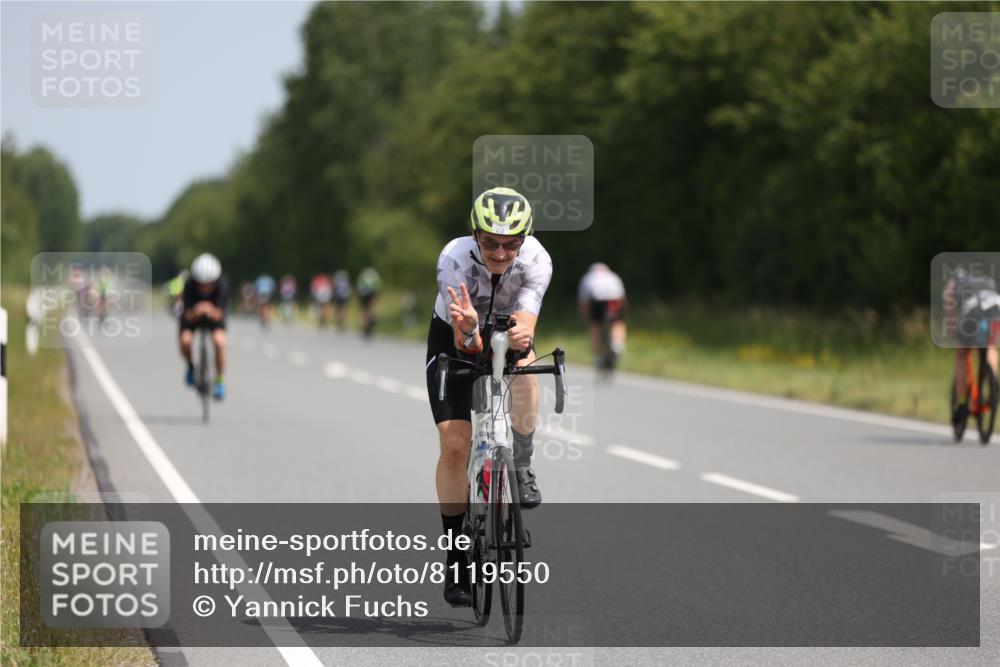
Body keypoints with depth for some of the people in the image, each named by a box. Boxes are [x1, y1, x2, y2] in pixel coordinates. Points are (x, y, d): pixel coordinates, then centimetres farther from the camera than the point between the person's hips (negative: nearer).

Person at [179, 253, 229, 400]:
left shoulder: (222, 285, -33)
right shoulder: (190, 285, -33)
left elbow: (219, 315, -36)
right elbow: (188, 316, -33)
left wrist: (211, 311, -58)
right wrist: (195, 312, -56)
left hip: (214, 315, 0)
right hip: (192, 316, 0)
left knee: (219, 342, -27)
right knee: (185, 342, -26)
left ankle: (219, 381, -5)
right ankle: (191, 366, 10)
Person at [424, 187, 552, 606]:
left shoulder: (536, 260, -30)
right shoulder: (455, 259, -34)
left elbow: (525, 323, -40)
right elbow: (464, 344, -38)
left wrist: (520, 336, -64)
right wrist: (469, 329, -62)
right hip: (454, 340, -1)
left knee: (524, 371, -35)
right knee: (454, 444, -11)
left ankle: (521, 469, -14)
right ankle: (456, 557, 2)